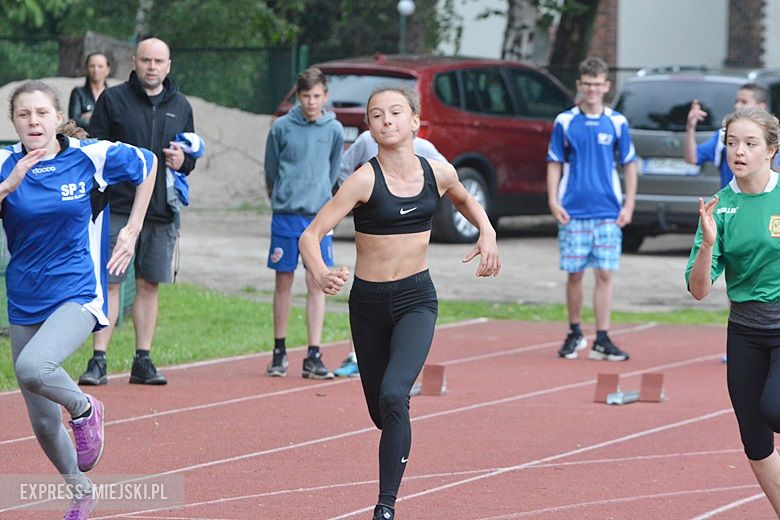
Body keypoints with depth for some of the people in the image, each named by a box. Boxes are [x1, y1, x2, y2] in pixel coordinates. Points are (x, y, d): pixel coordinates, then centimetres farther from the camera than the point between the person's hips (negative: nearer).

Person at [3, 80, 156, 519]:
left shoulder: (91, 156, -7)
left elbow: (148, 163, 11)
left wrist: (133, 231, 9)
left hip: (78, 296, -4)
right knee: (43, 424, 10)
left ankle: (84, 409, -2)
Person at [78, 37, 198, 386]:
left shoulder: (180, 106, 13)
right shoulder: (113, 99, 2)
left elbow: (192, 151, 20)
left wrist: (183, 160, -2)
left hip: (161, 211, 3)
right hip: (117, 209, -3)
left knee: (149, 285, 7)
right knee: (109, 283, -5)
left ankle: (142, 361, 13)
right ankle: (98, 361, -4)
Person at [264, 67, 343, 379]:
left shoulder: (334, 130, 3)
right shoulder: (281, 127, -2)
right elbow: (271, 171, 10)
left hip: (318, 216, 1)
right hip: (285, 216, -1)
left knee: (317, 284, -3)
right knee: (283, 283, 5)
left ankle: (314, 356, -2)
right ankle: (279, 352, 14)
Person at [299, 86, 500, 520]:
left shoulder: (438, 174, -3)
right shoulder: (364, 181, -13)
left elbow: (464, 199, 23)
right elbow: (311, 235, -18)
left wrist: (487, 232, 5)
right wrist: (321, 274, -38)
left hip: (417, 299, 0)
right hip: (369, 302, 0)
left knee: (393, 396, -23)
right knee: (381, 411, 13)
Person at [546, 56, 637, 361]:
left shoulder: (617, 123, 4)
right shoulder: (565, 122, 3)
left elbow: (629, 164, 9)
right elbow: (554, 164, 6)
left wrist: (628, 205, 2)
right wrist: (553, 202, -5)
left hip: (608, 212, 0)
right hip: (573, 212, 0)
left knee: (604, 274, -3)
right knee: (574, 275, 4)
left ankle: (602, 340, -1)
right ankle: (574, 334, 19)